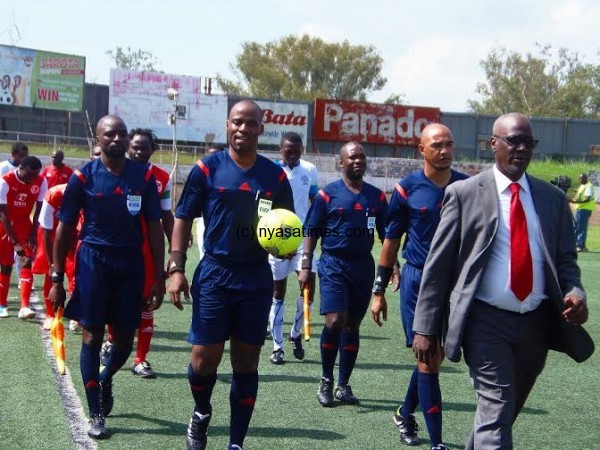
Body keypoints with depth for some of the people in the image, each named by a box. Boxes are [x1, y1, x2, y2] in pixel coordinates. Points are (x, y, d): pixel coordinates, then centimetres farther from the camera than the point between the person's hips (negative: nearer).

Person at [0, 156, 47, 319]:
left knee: (26, 262, -10)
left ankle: (24, 306, -14)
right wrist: (15, 241, -26)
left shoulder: (41, 182, -13)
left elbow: (39, 209, -4)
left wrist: (33, 233, -11)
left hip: (25, 224, 3)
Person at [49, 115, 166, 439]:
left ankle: (106, 380, 41)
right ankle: (96, 415, 13)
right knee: (92, 336, 1)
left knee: (125, 338, 7)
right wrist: (57, 278, -3)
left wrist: (159, 276, -2)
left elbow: (154, 227, 3)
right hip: (93, 261, -2)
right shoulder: (83, 177, -4)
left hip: (131, 263, 2)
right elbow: (65, 229, 0)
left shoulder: (144, 176, 1)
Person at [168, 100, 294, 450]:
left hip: (257, 278, 2)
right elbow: (184, 219, 2)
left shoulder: (275, 175, 3)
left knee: (246, 361, 7)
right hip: (214, 274, -2)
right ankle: (202, 414, 30)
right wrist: (177, 269, -6)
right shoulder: (207, 169, -2)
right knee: (205, 357, -2)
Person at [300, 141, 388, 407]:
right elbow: (311, 232, 1)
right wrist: (305, 266, -6)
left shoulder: (376, 196, 8)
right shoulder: (327, 194, 0)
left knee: (352, 326, 8)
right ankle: (326, 381, 5)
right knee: (334, 322, -14)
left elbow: (386, 235, 12)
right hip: (333, 265, -3)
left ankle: (343, 385, 18)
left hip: (363, 266, 4)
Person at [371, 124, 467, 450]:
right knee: (428, 359, -3)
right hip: (418, 281, -3)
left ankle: (405, 414, 39)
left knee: (434, 357, 16)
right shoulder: (407, 188, -5)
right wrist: (379, 291, 1)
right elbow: (391, 240, 1)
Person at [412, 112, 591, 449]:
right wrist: (426, 328, -8)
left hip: (537, 322, 4)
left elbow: (565, 260, 11)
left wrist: (575, 294, -12)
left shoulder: (553, 198, 7)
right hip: (487, 321, -4)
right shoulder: (464, 193, -3)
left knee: (504, 411, 18)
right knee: (497, 412, -11)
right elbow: (438, 264, -4)